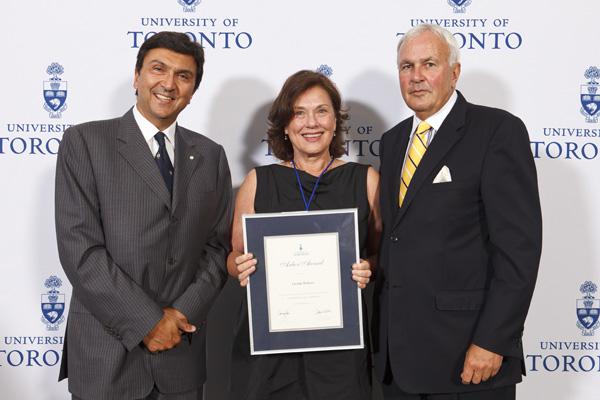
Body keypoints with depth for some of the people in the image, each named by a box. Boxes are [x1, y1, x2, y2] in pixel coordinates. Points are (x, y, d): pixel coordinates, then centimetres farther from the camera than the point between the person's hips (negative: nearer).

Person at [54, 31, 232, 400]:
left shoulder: (210, 156, 8)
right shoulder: (85, 142, -4)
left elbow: (218, 246, 6)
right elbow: (79, 248, -11)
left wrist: (184, 312, -9)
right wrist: (146, 322, -14)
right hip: (107, 355, -3)